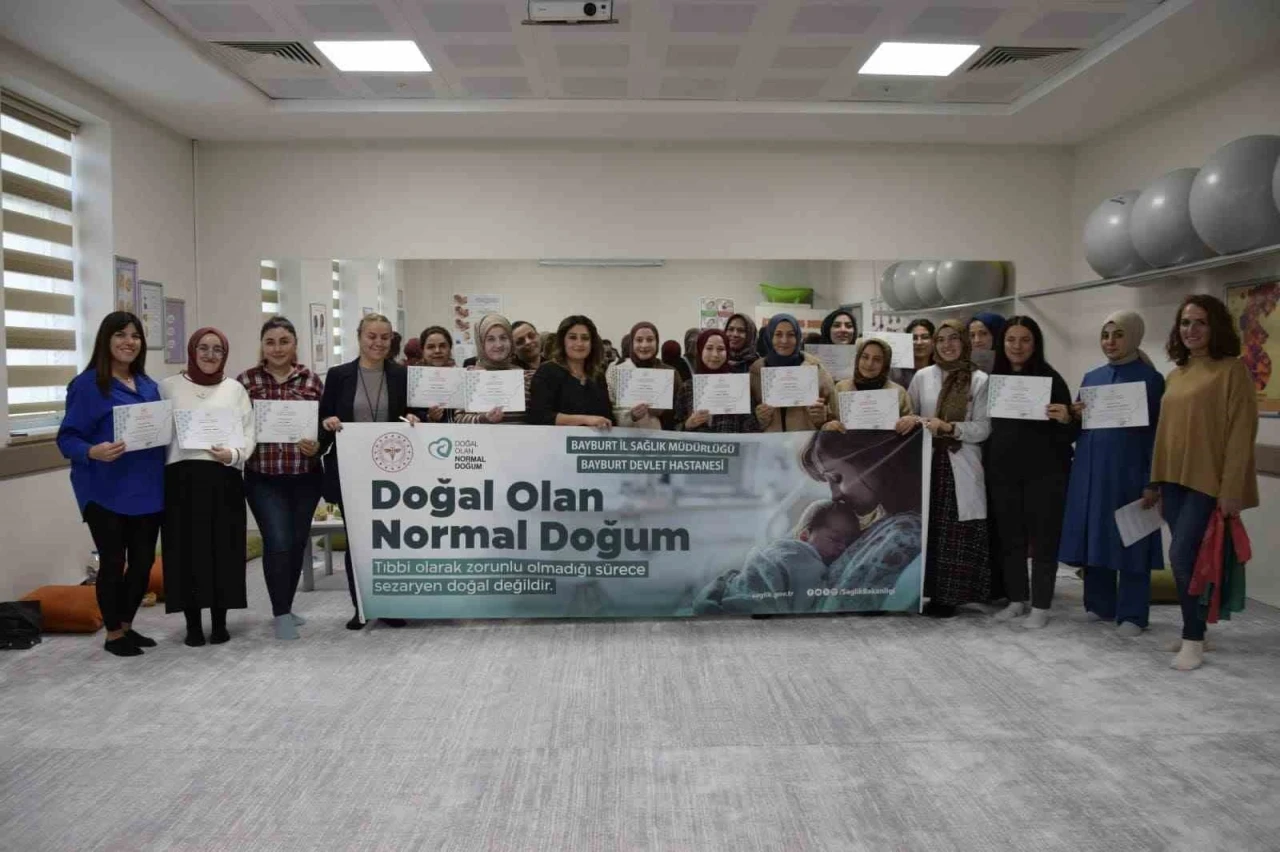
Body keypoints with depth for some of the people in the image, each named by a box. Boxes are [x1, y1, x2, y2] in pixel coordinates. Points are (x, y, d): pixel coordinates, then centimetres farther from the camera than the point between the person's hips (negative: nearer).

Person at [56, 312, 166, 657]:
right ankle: (113, 634, 20)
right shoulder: (87, 384, -9)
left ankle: (127, 626, 29)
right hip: (106, 493, -6)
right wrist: (94, 452, -30)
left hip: (147, 490, 6)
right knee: (113, 563, 4)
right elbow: (67, 438, -12)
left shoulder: (149, 385, 11)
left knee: (143, 562, 12)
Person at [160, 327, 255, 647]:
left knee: (223, 549, 4)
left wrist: (234, 454, -13)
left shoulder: (235, 389, 10)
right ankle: (193, 624, 13)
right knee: (187, 550, 2)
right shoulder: (169, 387, 9)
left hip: (224, 477, 1)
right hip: (182, 477, 0)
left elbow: (249, 432, 5)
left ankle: (219, 622, 16)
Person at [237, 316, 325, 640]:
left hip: (305, 477, 2)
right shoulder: (246, 380, 0)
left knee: (297, 543, 11)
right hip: (263, 478, -2)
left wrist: (317, 445, -13)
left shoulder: (312, 380, 3)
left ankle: (285, 607, 29)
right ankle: (281, 613, 7)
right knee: (278, 542, -8)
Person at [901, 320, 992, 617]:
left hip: (961, 466, -2)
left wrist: (949, 427, -17)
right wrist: (913, 421, -10)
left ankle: (949, 595, 9)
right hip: (927, 462, 2)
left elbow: (983, 428, -4)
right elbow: (906, 416, 12)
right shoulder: (922, 376, 8)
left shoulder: (980, 380, 1)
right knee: (928, 527, 2)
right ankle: (932, 591, 13)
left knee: (956, 532, -2)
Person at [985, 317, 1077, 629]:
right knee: (1009, 537, 11)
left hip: (1043, 472, -4)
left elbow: (1069, 435, -6)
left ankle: (1041, 606, 12)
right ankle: (1016, 600, 23)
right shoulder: (994, 378, 5)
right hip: (1003, 472, 4)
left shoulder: (1050, 379, -6)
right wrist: (988, 464, 3)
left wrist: (1066, 420, -26)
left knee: (1043, 538, 4)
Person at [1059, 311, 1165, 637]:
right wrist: (1075, 416, -6)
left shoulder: (1151, 379, -3)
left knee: (1129, 541, 1)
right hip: (1090, 470, 5)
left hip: (1128, 472, -5)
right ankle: (1099, 604, 21)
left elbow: (1158, 430, -6)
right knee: (1094, 537, 9)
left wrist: (1153, 478, -13)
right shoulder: (1091, 377, 12)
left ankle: (1131, 614, 9)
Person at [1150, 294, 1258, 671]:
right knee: (1189, 559, 10)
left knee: (1182, 556, -10)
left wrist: (1231, 489, -16)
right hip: (1174, 480, 6)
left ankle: (1193, 639, 3)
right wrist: (1155, 481, 14)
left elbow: (1241, 433, -11)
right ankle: (1194, 630, 21)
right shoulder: (1175, 376, 13)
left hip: (1208, 481, -6)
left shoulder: (1232, 370, -6)